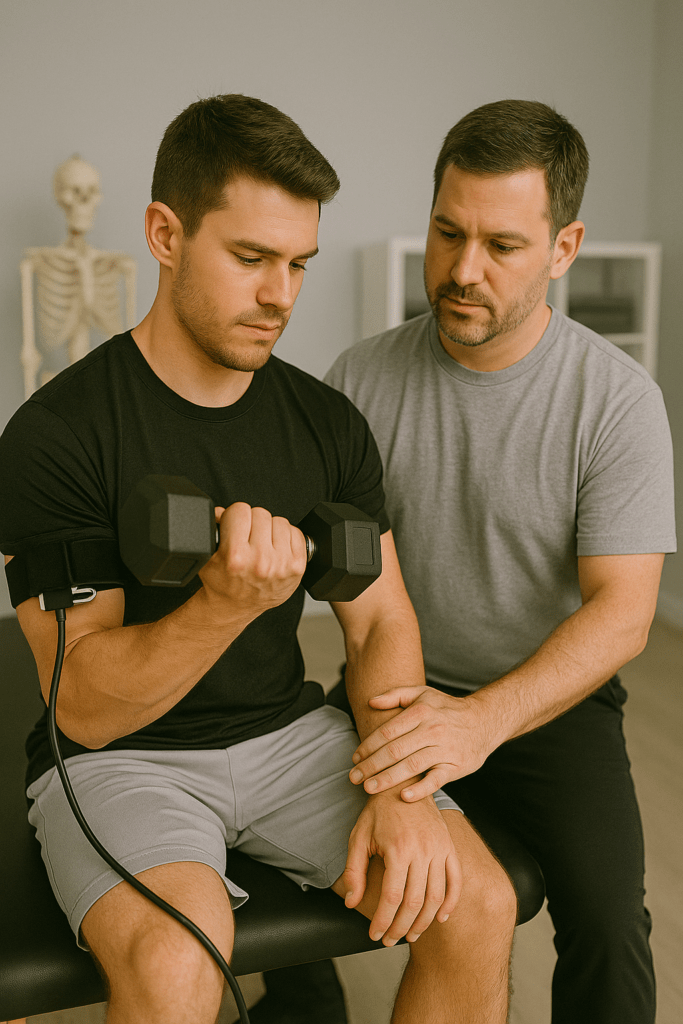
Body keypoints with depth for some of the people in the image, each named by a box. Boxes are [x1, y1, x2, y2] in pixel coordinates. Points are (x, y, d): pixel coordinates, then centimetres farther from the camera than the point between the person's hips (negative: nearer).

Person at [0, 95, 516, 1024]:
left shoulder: (327, 423, 1)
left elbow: (381, 622, 3)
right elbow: (83, 707, -16)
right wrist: (227, 604, -34)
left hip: (289, 730, 4)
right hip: (120, 753, -3)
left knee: (478, 905, -15)